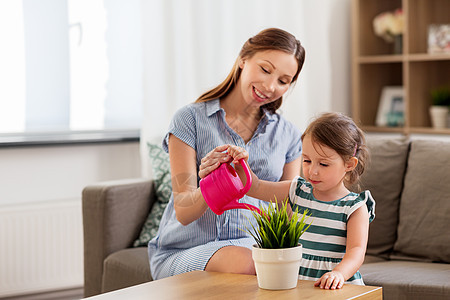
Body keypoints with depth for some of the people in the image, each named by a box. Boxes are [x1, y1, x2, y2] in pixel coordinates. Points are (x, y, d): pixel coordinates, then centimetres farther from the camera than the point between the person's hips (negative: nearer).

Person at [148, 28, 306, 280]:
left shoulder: (289, 136, 9)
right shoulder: (190, 119, -2)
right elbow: (183, 213, -8)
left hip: (256, 246, 3)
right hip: (186, 252, -3)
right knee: (243, 263, -36)